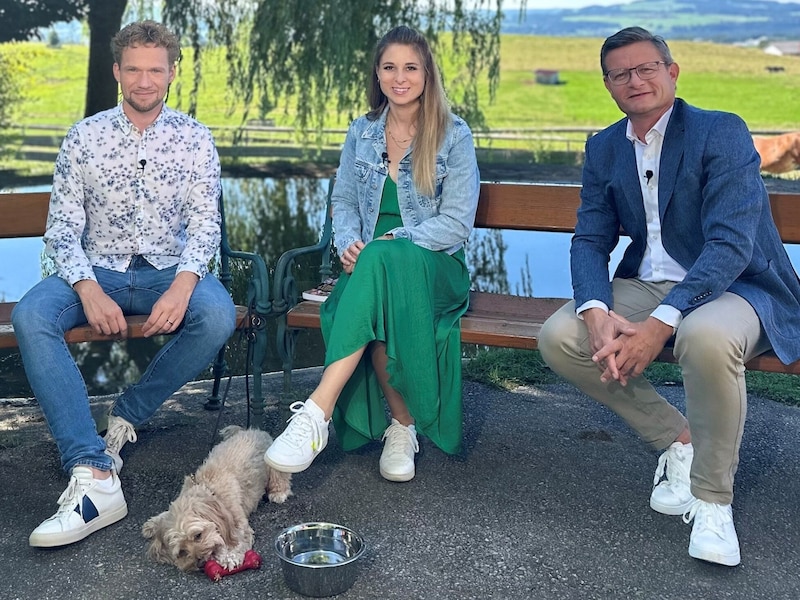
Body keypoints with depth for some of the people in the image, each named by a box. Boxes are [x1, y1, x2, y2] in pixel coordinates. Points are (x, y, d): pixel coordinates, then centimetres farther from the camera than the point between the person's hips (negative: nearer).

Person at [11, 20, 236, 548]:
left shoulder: (194, 139, 5)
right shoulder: (84, 137, 5)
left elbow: (204, 224, -2)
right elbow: (63, 227, 0)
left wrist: (183, 284, -23)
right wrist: (88, 288, -20)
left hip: (170, 271, 0)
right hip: (97, 271, 1)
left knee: (218, 315, -33)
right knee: (30, 316, -30)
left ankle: (126, 419, -12)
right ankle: (93, 475, -40)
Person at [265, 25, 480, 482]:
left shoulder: (454, 135, 1)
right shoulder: (362, 133, 14)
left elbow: (457, 222, -5)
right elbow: (343, 202, 16)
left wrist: (395, 240, -18)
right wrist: (349, 243, -8)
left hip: (435, 266, -3)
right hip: (370, 266, 3)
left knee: (381, 263, -40)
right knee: (374, 309, -37)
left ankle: (318, 414, -44)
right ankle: (403, 425, -25)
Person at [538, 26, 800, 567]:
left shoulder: (722, 133, -11)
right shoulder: (604, 148, 8)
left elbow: (731, 245, -21)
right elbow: (590, 240, 3)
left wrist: (659, 325, -32)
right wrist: (598, 313, -19)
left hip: (730, 286, -5)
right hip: (647, 285, 6)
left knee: (706, 337, -39)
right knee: (559, 337, -18)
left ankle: (713, 496, -14)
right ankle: (677, 438, 2)